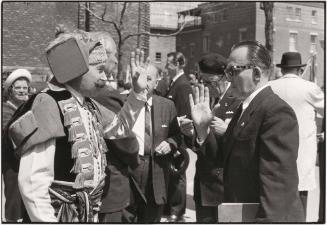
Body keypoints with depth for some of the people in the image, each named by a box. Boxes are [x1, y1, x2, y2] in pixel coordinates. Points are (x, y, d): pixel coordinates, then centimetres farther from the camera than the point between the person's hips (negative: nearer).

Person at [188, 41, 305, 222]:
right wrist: (203, 129, -4)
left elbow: (278, 181, -26)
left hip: (267, 216, -8)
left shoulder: (277, 111, -21)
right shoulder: (244, 108, 9)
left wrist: (268, 219, -28)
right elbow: (229, 157, 7)